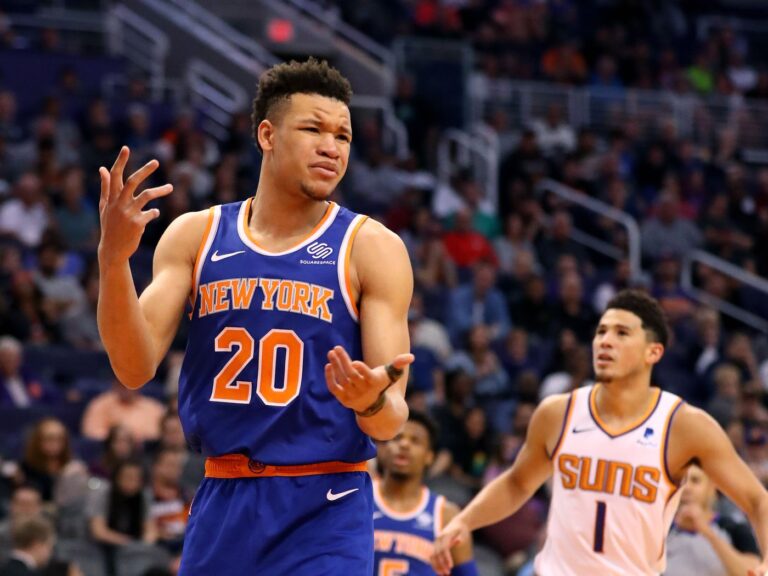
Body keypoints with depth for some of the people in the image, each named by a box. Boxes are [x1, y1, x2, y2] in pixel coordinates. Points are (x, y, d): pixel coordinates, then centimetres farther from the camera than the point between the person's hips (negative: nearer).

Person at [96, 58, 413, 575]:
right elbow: (135, 369, -4)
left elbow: (392, 421, -6)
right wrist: (113, 259, -18)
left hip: (324, 512, -3)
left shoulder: (371, 247, -3)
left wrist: (372, 402, -30)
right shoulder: (195, 234, 5)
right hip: (221, 503, 3)